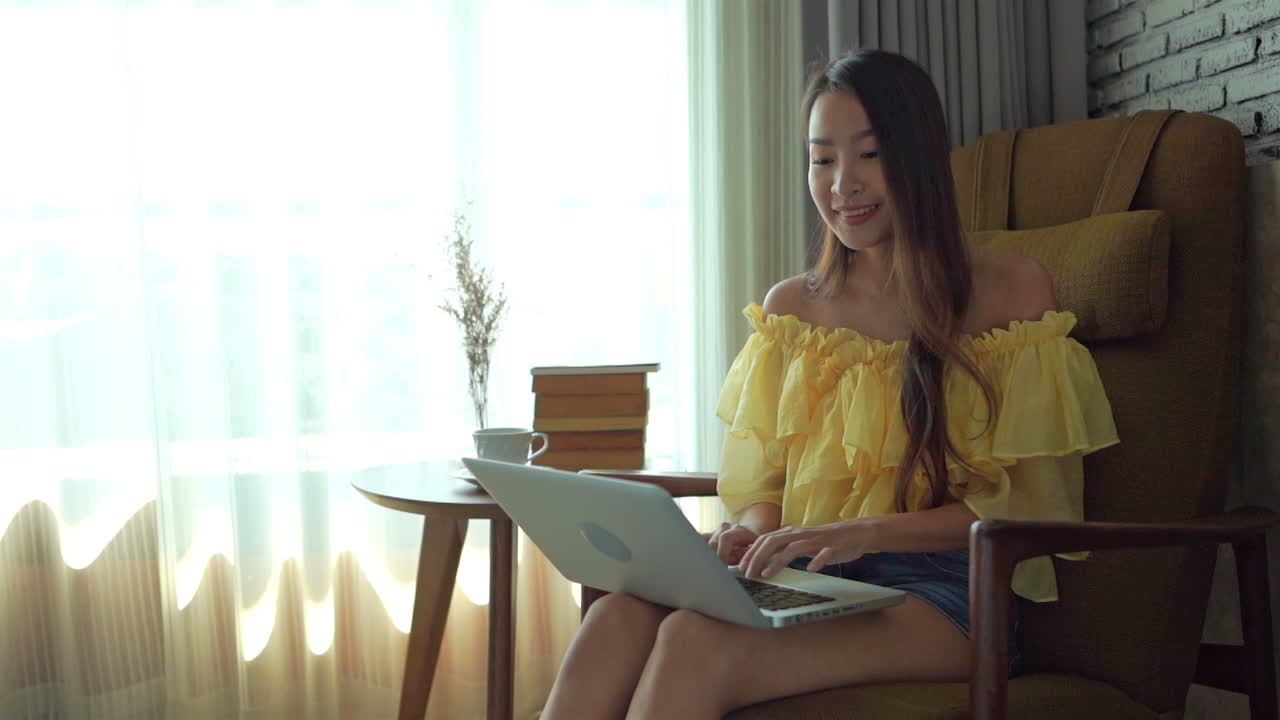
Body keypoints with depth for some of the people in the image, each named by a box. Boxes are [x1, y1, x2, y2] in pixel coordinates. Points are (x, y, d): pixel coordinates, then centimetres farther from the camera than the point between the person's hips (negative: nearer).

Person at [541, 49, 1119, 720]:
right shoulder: (789, 307, 14)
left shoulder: (1010, 289, 2)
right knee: (618, 617, -30)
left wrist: (864, 531, -16)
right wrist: (751, 529, -8)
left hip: (942, 595, -3)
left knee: (697, 640, -33)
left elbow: (1022, 503, -2)